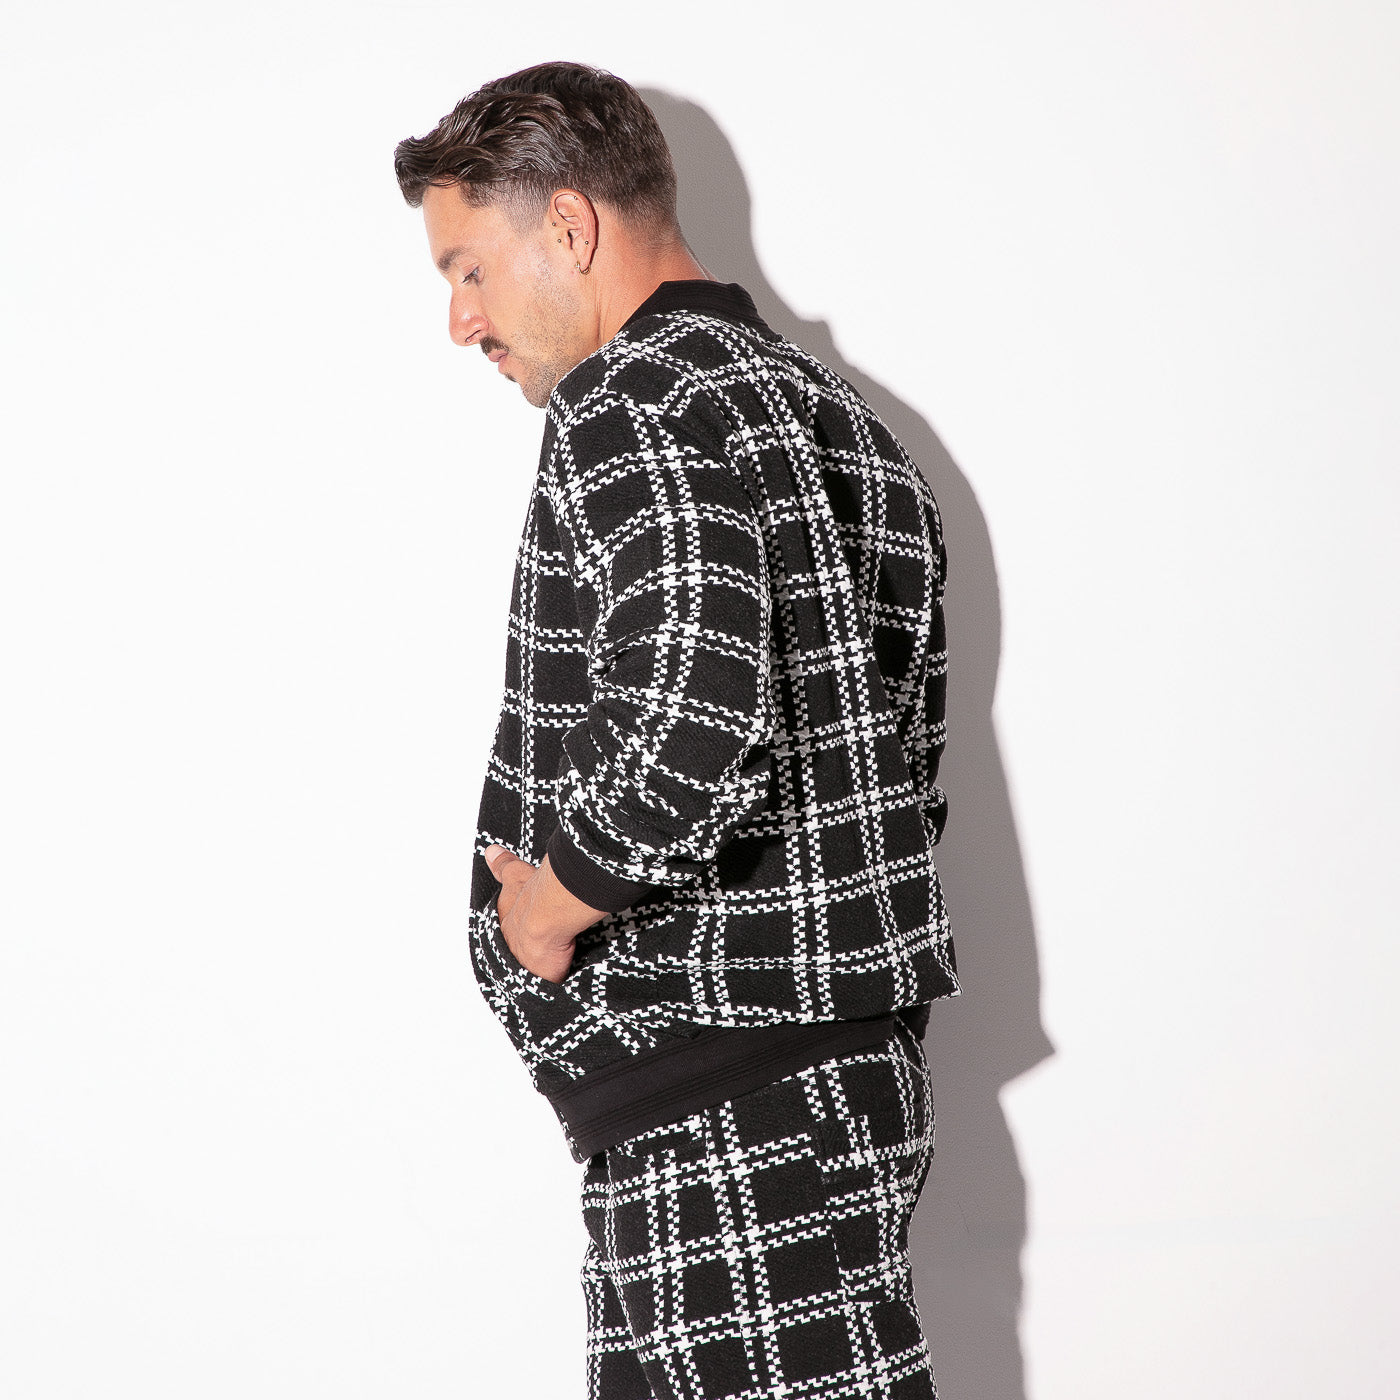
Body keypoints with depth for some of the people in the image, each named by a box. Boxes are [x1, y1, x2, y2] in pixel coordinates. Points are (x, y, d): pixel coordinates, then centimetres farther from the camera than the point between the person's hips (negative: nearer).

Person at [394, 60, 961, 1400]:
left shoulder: (631, 404, -13)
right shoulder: (846, 423, 17)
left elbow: (685, 740, -28)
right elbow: (909, 772, 20)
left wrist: (543, 910, -12)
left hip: (728, 1116, -10)